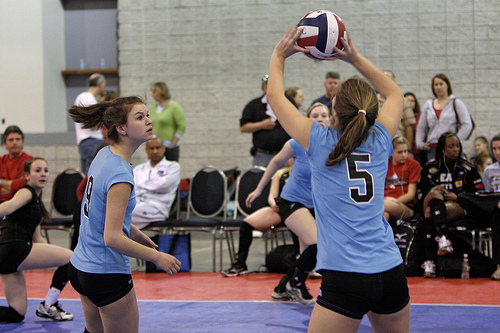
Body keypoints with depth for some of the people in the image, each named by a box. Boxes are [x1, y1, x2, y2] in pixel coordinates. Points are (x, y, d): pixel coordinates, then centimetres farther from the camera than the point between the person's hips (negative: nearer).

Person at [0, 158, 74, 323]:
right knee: (71, 258, -3)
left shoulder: (36, 202, 26)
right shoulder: (27, 192, -1)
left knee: (16, 314, 12)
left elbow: (37, 239, 26)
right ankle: (48, 306, 3)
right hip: (15, 248, -10)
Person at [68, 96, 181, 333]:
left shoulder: (104, 155, 3)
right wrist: (157, 257, -18)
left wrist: (134, 232, 26)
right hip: (107, 275, -9)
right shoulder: (119, 175, -26)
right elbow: (112, 238, -27)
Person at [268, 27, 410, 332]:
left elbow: (275, 96, 11)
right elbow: (395, 94, 27)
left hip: (346, 279, -5)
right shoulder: (380, 142, 5)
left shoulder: (320, 143, -4)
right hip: (392, 272, 5)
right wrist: (355, 58, 28)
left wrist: (279, 56, 26)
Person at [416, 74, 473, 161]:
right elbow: (421, 127, 23)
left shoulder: (456, 103, 5)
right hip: (432, 148, 3)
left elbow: (467, 125, -3)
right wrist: (420, 143, 8)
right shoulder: (428, 105, 17)